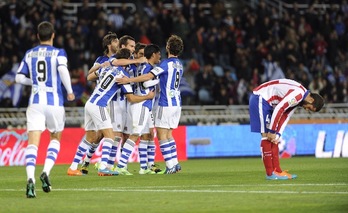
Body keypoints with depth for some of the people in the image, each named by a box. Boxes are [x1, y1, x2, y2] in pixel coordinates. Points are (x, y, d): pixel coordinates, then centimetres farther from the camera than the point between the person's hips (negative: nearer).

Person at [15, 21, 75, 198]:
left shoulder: (29, 54, 11)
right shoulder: (58, 53, 0)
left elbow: (19, 78, 12)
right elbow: (63, 70, -18)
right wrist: (69, 91, -7)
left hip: (35, 102, 1)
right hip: (54, 102, -1)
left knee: (33, 142, -6)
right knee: (55, 138, 19)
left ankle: (30, 179, -29)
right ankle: (46, 172, -3)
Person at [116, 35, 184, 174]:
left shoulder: (167, 63, -15)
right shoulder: (179, 64, 13)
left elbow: (149, 76, -22)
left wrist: (129, 80, -19)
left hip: (166, 103, -8)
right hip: (177, 103, 8)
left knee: (162, 135, -4)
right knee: (168, 134, 14)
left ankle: (170, 165, -8)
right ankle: (175, 163, 9)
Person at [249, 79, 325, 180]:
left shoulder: (299, 99, 11)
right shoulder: (298, 94, -22)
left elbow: (285, 117, 10)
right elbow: (279, 109, -26)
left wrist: (277, 134, 1)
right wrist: (272, 131, -21)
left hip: (267, 102, 11)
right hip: (259, 99, -11)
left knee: (273, 138, 10)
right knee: (267, 136, -11)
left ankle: (277, 170, 12)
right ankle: (270, 173, -10)